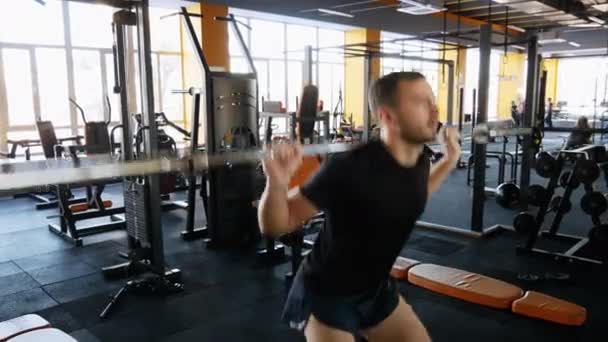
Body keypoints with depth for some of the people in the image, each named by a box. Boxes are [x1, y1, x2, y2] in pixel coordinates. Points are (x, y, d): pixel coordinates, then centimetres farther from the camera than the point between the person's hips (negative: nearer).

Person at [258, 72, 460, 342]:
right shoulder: (350, 169, -32)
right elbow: (275, 225, -25)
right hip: (326, 296, -7)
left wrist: (450, 159, 11)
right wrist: (277, 181, -45)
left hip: (376, 289, 7)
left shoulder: (419, 162, -9)